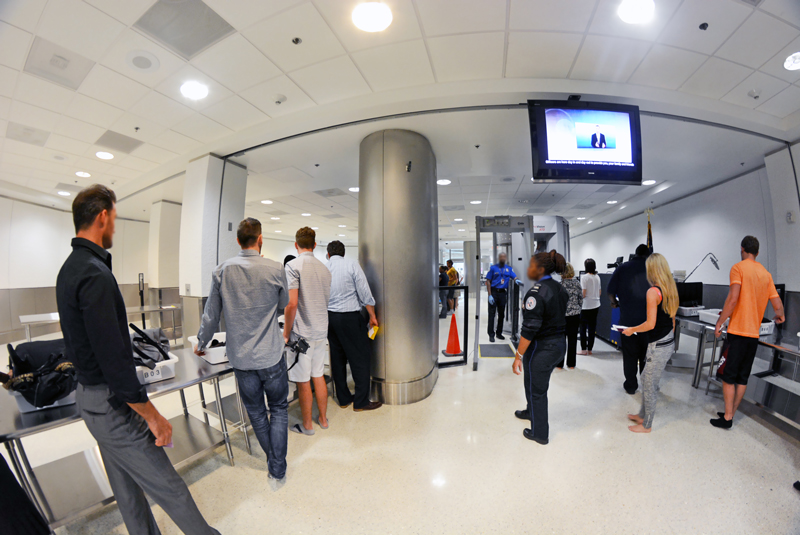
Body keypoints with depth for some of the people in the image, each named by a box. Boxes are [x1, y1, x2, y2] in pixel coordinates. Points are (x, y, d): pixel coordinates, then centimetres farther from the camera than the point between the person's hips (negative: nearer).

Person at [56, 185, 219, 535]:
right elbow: (113, 359, -25)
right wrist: (153, 416, -19)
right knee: (166, 486, 8)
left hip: (89, 396, 10)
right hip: (112, 402, -10)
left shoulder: (69, 268, 7)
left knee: (127, 489, 23)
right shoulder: (95, 274, -25)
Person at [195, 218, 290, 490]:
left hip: (240, 358, 3)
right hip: (272, 356, -2)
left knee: (256, 412, 21)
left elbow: (211, 313, 3)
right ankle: (277, 471, 21)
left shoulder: (222, 271, -6)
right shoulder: (275, 269, -12)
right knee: (279, 408, 16)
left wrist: (202, 343, 20)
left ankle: (274, 462, 40)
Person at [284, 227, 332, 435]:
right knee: (318, 376, 18)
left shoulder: (293, 265, -13)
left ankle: (307, 425, 25)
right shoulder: (324, 268, 8)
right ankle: (323, 419, 32)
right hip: (321, 331, 7)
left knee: (303, 381, 9)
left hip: (301, 332, -6)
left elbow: (292, 304, -19)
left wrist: (286, 333, -8)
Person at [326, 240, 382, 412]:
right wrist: (372, 316, 0)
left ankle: (344, 399, 27)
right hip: (349, 317, -5)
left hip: (329, 317, 6)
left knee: (337, 359, 15)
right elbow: (364, 293, -8)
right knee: (360, 359, 5)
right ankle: (361, 401, 13)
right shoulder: (351, 264, -6)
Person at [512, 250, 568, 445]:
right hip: (559, 343, 9)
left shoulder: (536, 293, -24)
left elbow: (530, 329, -26)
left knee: (536, 389, 11)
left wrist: (518, 356, -20)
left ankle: (540, 434, 30)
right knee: (540, 383, 28)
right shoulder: (560, 289, 3)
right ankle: (531, 411, 52)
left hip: (541, 348, -9)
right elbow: (562, 318, 9)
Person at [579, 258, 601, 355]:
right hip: (596, 305, 6)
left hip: (586, 306, -6)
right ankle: (589, 349, 18)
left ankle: (583, 349, 8)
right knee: (592, 328, 11)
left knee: (583, 328, 4)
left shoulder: (584, 277, -14)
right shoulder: (597, 277, 6)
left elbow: (583, 294, -17)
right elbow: (599, 292, 12)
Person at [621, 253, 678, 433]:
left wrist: (632, 330, -7)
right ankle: (642, 415, 35)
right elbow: (672, 319, 15)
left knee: (649, 385, 6)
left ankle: (646, 425, 22)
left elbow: (650, 324, -22)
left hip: (659, 346, -9)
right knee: (646, 379, 21)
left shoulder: (653, 291, -21)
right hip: (669, 342, 9)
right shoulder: (670, 289, 6)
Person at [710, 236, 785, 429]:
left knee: (729, 376, 1)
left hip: (738, 331, -6)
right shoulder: (766, 273, 10)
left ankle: (727, 418, 6)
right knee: (742, 378, 13)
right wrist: (780, 316, 31)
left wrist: (720, 322, -10)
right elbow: (777, 305, 8)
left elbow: (733, 298, -19)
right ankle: (730, 414, 21)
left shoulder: (738, 268, -8)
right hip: (754, 333, 6)